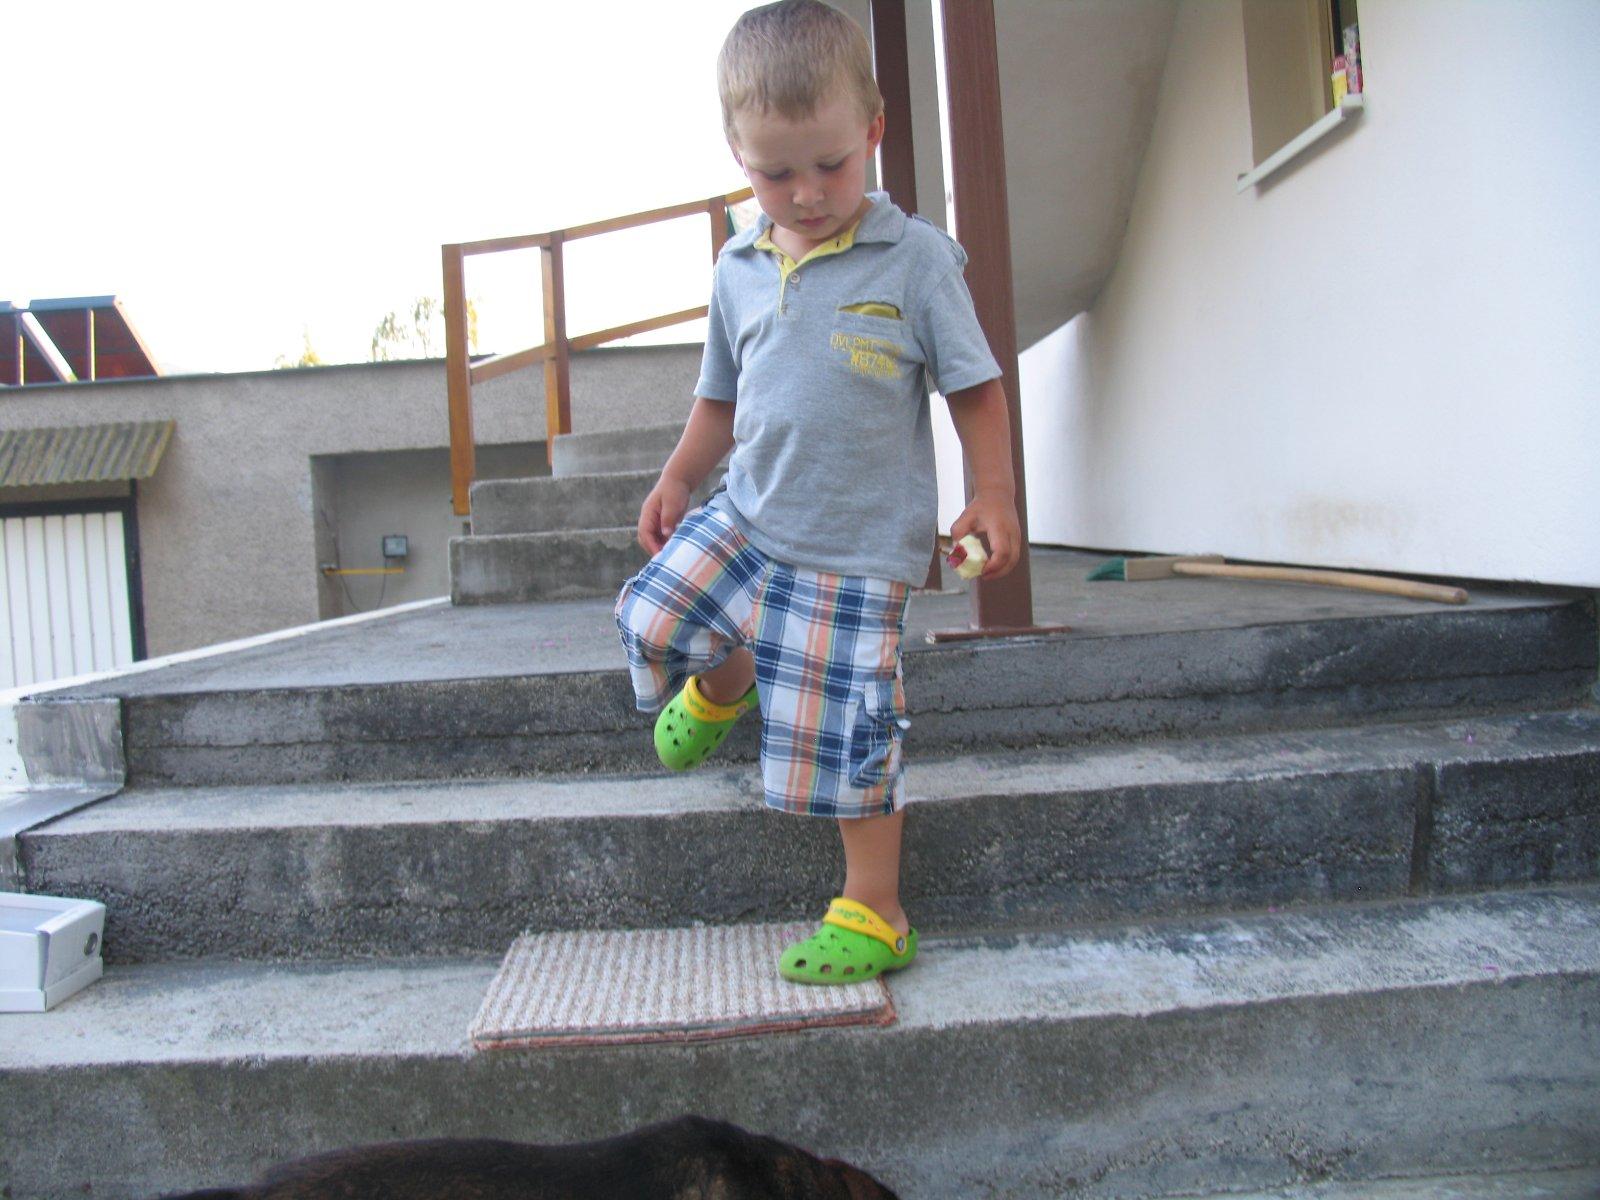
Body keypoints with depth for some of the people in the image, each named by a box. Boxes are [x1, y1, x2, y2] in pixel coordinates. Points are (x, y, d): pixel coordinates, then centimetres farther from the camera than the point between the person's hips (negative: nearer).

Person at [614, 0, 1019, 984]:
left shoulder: (916, 258, -7)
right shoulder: (739, 269, 6)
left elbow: (975, 385, -2)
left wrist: (995, 496, -7)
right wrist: (678, 480, 10)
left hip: (858, 545, -5)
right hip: (747, 515, 5)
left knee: (849, 735, -3)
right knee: (653, 617, -8)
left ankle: (874, 918, 15)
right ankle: (724, 691, 29)